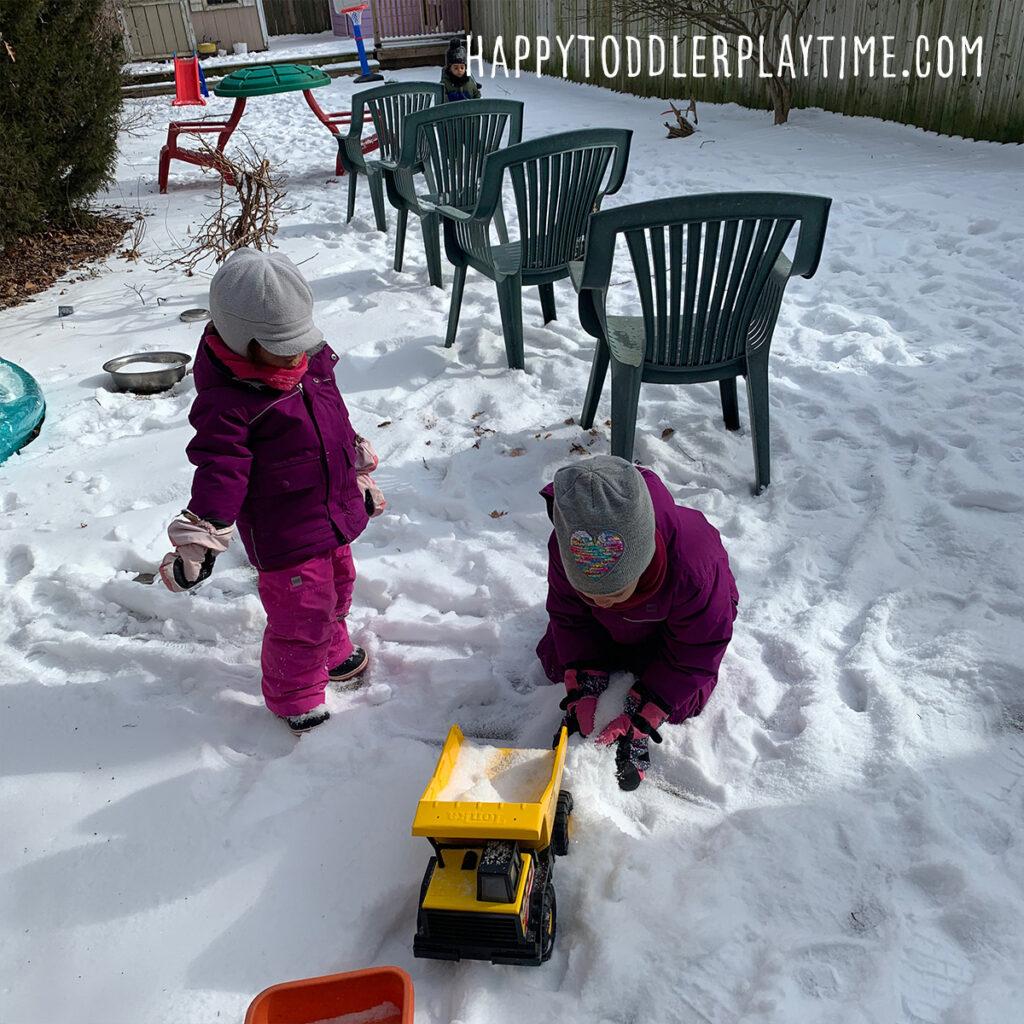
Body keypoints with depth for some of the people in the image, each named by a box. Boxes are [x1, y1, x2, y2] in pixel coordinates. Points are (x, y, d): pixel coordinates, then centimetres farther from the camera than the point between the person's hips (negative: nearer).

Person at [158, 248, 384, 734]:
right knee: (301, 613, 3)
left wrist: (361, 478, 24)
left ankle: (332, 653, 55)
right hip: (283, 534, -8)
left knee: (336, 590, 26)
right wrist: (197, 543, -30)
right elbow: (218, 472, -26)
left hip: (336, 513, 8)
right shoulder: (226, 402, -24)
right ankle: (294, 696, 28)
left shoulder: (313, 362, 1)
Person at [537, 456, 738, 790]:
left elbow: (695, 653, -32)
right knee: (555, 659, -2)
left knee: (681, 700, -16)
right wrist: (580, 691, -22)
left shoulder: (694, 570, -48)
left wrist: (641, 715, -32)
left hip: (673, 627, -3)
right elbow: (568, 616, -16)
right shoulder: (565, 551, -37)